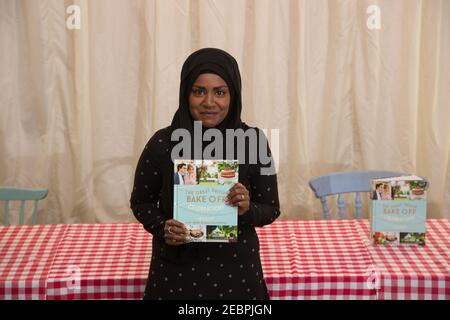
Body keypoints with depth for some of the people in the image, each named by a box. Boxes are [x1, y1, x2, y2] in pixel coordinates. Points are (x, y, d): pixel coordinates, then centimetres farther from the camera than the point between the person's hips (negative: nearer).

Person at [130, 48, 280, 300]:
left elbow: (271, 208, -1)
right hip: (177, 270, 0)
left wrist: (247, 210, -21)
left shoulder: (252, 141, -9)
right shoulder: (162, 143, -10)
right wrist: (162, 228, -15)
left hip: (236, 268, 1)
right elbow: (141, 202, 3)